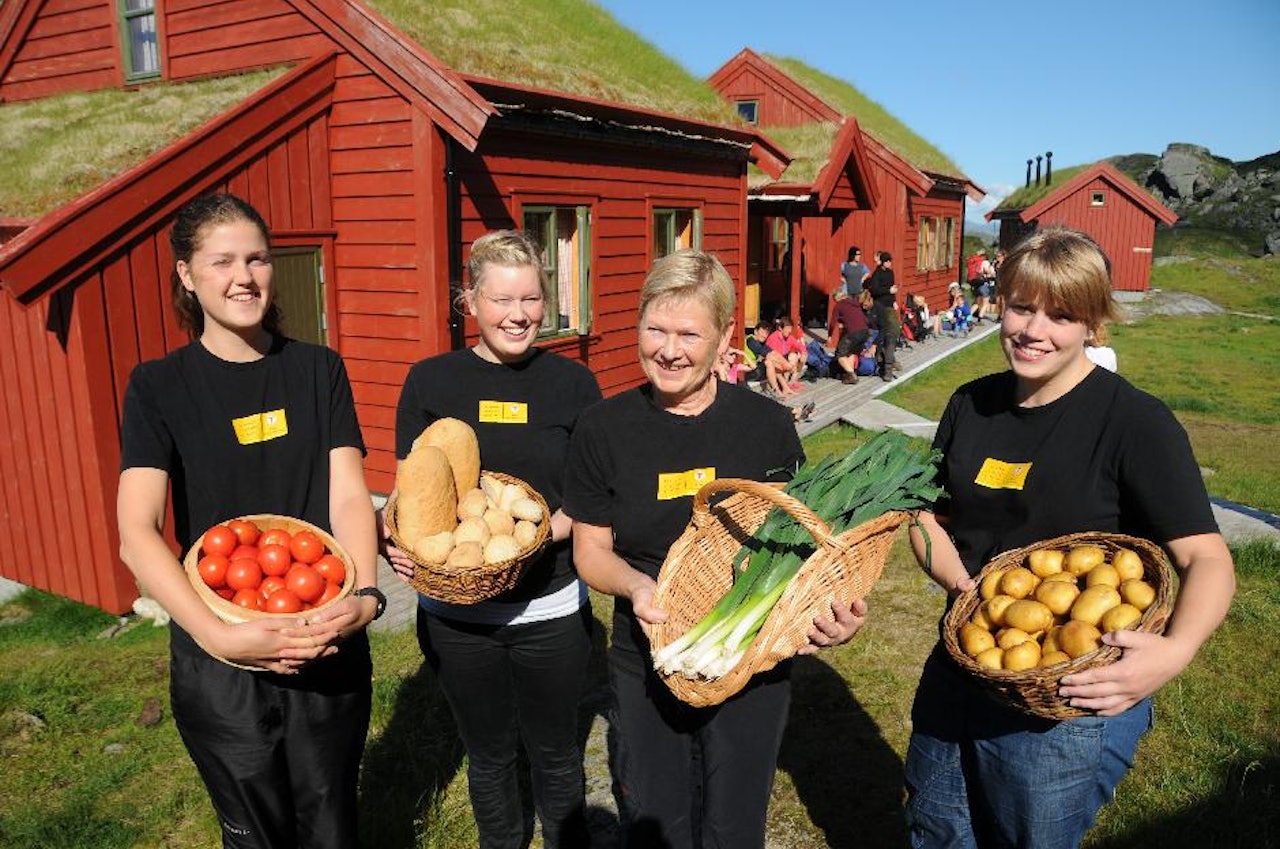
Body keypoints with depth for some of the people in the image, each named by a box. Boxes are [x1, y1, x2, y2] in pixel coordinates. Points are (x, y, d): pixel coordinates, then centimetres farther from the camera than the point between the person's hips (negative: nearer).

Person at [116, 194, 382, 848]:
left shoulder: (319, 370, 2)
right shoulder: (159, 387, -4)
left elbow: (349, 494, -6)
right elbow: (136, 536, -14)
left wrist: (364, 594, -24)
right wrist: (216, 635, -28)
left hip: (329, 644, 1)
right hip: (221, 665, -1)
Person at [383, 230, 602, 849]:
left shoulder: (572, 383, -4)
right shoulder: (431, 381, -3)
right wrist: (399, 542, -18)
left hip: (551, 606, 0)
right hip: (455, 607, 1)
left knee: (555, 753, 17)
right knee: (489, 755, 20)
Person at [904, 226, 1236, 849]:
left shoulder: (1137, 423, -15)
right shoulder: (972, 404, 1)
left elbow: (1207, 559, -17)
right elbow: (929, 516, 8)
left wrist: (1176, 650, -37)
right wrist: (960, 581, -12)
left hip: (1072, 704, -5)